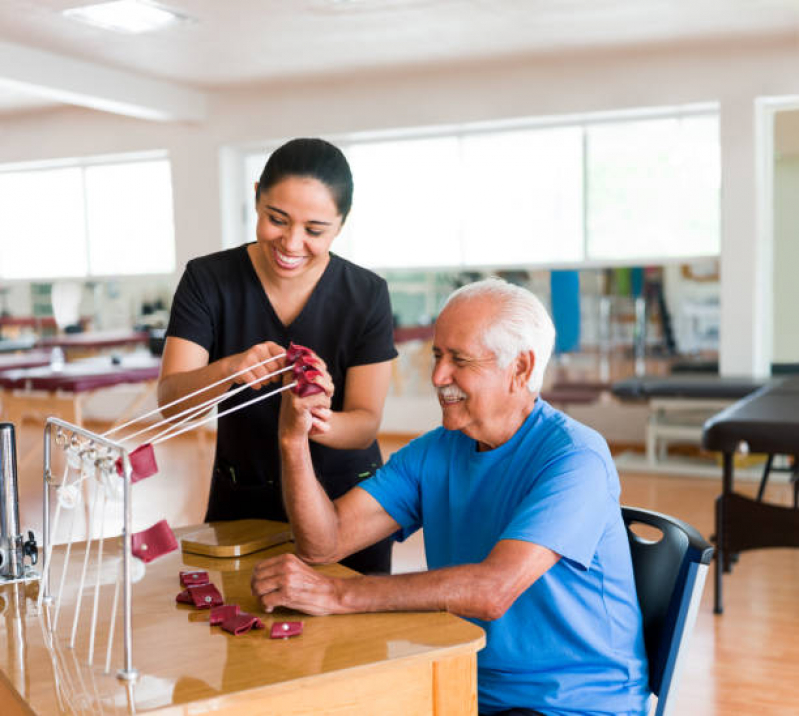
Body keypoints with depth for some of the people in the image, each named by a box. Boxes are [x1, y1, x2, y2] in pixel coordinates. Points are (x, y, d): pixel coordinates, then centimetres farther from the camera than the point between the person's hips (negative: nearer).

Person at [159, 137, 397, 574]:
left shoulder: (366, 295, -11)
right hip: (241, 505, 1)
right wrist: (229, 369, -38)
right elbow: (169, 401, -17)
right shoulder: (207, 280, -10)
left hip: (345, 502, 0)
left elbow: (366, 424, -13)